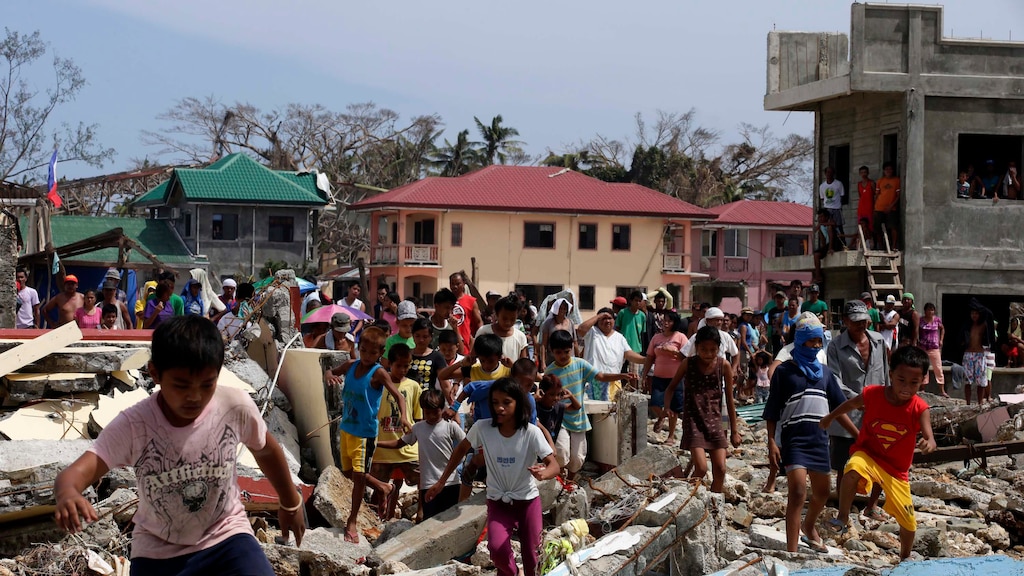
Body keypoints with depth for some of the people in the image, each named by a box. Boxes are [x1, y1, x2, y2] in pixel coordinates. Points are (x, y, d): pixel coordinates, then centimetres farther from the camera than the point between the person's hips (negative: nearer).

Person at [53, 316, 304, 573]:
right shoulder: (133, 425, -22)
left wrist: (291, 503, 18)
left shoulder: (236, 407, -18)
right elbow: (77, 472, -32)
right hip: (158, 551, 0)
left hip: (225, 537, 0)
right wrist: (68, 494, -56)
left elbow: (267, 450, 3)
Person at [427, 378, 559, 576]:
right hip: (498, 502, 0)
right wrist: (441, 481, 7)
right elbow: (461, 450, 5)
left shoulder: (531, 433, -18)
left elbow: (554, 465, -20)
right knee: (497, 548, -23)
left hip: (528, 501, 0)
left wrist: (543, 474, -44)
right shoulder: (482, 428, -13)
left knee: (531, 556, 5)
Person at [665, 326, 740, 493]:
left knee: (720, 469, -2)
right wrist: (667, 407, -10)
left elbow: (729, 399, 5)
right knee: (701, 469, -15)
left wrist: (734, 431, 7)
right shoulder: (688, 364, -4)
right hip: (693, 421, -2)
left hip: (714, 421, 2)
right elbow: (672, 386, 9)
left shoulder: (724, 366, -2)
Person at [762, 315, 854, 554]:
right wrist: (771, 442, -12)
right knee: (798, 492, -17)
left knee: (821, 492, 18)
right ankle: (792, 550, -17)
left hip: (819, 439, 6)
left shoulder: (824, 372, 12)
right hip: (794, 439, -6)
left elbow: (838, 408, 15)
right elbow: (772, 412, -3)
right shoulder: (785, 371, -1)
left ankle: (809, 528, 47)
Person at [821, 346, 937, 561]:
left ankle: (905, 558, 38)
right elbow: (851, 404, 6)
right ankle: (842, 518, -22)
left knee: (908, 521, 10)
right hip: (868, 455, -1)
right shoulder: (872, 395, -16)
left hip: (897, 469, 1)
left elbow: (930, 439, -30)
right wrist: (830, 418, 22)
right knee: (853, 469, -38)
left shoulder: (919, 409, -19)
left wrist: (928, 445, -56)